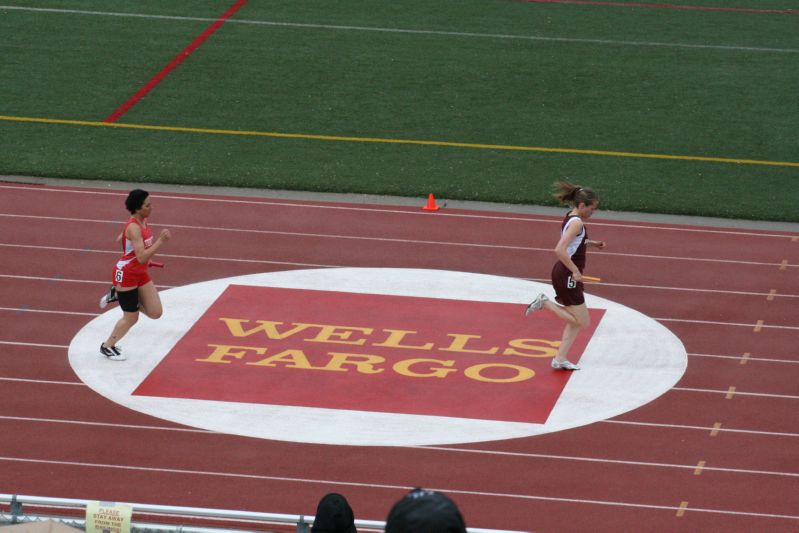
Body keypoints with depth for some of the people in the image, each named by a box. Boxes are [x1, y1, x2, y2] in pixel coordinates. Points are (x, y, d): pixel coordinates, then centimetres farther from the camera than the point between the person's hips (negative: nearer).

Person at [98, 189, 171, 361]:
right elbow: (142, 257, -33)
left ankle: (118, 295, 18)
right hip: (126, 274, -8)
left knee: (155, 312, 3)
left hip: (141, 273, 8)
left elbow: (120, 238, 18)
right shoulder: (134, 227, -27)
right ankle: (107, 347, 26)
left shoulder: (143, 222, 1)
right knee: (131, 318, 4)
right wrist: (161, 241, -36)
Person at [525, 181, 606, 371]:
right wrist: (575, 271, -24)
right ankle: (545, 303, -4)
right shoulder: (577, 223, -20)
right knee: (582, 321, -4)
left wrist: (592, 243, 17)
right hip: (567, 277, -10)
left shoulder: (571, 217, 9)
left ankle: (560, 360, 16)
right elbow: (559, 250, -31)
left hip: (563, 274, 10)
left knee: (575, 321, 15)